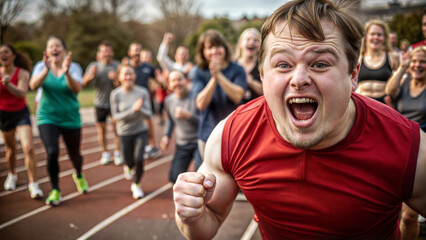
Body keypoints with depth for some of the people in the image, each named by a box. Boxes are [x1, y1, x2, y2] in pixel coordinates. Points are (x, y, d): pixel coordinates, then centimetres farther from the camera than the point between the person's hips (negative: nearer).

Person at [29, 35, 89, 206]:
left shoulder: (74, 67, -7)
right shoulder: (41, 66, -3)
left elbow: (77, 88, -24)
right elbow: (33, 85, -20)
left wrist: (66, 72, -40)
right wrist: (47, 69, -35)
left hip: (70, 119, 0)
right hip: (47, 117, 0)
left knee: (74, 155, 12)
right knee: (52, 152, -18)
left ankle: (79, 176, 47)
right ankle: (55, 190, 0)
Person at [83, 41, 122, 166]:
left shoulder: (117, 66, -4)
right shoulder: (93, 66, 2)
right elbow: (84, 83, -2)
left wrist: (115, 79, -29)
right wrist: (91, 75, -22)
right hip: (100, 103, 2)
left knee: (116, 128, -4)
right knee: (101, 129, 7)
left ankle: (117, 153, 10)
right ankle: (105, 153, 22)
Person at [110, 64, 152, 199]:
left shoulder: (143, 92, -10)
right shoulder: (116, 94, -12)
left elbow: (148, 115, -10)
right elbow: (116, 116, -13)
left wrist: (140, 109, -30)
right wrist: (132, 110, -25)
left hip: (140, 131, 0)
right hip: (124, 133, 0)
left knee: (139, 159, -14)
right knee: (130, 162, 10)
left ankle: (136, 185, 14)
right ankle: (128, 167, 51)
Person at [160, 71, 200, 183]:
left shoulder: (196, 97, -16)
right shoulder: (169, 100, 3)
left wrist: (187, 115, -30)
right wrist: (166, 136, 9)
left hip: (198, 141, -5)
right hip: (181, 144, 5)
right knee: (174, 177, 3)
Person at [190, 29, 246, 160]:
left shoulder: (237, 70, -2)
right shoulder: (198, 72, -1)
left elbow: (237, 97, -17)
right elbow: (201, 104, -13)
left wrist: (219, 75, -20)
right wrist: (213, 78, -21)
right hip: (209, 134, 1)